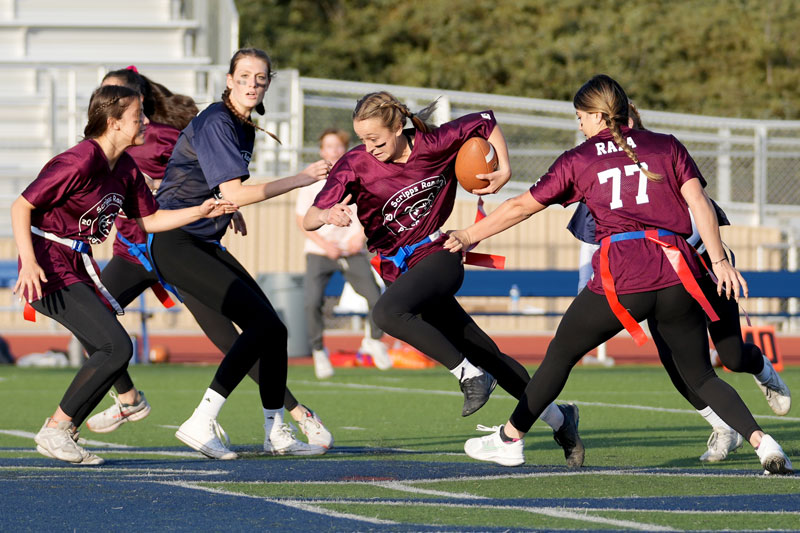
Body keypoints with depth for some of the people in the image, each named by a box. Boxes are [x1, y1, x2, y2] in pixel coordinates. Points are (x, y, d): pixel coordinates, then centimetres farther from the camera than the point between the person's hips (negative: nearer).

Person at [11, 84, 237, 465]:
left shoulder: (125, 169, 8)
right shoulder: (80, 162, -19)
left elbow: (148, 219, 18)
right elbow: (21, 207, -17)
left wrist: (200, 212, 6)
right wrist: (29, 263, -27)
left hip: (79, 269, 10)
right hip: (48, 270, -10)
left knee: (109, 354, 7)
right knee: (117, 347, -16)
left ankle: (62, 435, 13)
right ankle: (55, 430, -9)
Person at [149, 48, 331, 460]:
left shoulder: (246, 127, 14)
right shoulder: (216, 122, -15)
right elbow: (234, 193, -22)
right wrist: (300, 179, -20)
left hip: (203, 242, 9)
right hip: (174, 243, -9)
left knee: (272, 329, 4)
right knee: (262, 323, -18)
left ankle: (276, 433, 14)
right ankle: (200, 424, -17)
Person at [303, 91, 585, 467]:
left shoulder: (434, 143, -11)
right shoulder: (355, 165, -10)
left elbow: (485, 123, 7)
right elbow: (308, 220, -16)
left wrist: (504, 170, -1)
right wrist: (328, 216, -38)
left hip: (438, 256, -3)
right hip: (398, 270, 3)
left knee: (387, 312, -32)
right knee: (482, 351, 4)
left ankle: (470, 373, -21)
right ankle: (557, 417, 17)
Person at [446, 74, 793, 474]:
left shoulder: (578, 160, 13)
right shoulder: (666, 147, 16)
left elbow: (520, 207, 18)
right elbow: (698, 202, 4)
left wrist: (468, 237, 30)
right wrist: (718, 261, 3)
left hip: (620, 278, -2)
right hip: (677, 274, 2)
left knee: (562, 352, 17)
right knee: (700, 377, 12)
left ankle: (509, 440, 25)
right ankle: (761, 441, -8)